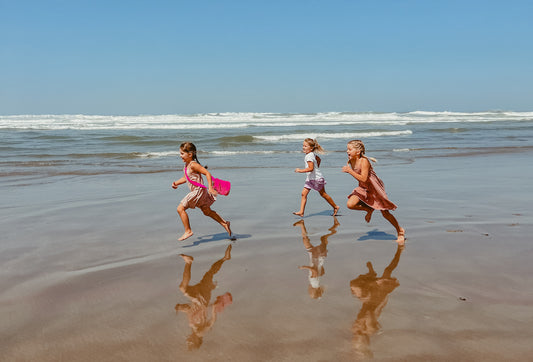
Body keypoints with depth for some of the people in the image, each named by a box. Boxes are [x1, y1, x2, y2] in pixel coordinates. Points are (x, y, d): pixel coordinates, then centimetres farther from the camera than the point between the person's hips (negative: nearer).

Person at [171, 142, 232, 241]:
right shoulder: (187, 165, 9)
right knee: (207, 211, 21)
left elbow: (207, 173, -23)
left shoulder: (193, 165, -20)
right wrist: (176, 183, 7)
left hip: (198, 191, -10)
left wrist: (210, 187, -27)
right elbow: (185, 178, 22)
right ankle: (224, 223, 30)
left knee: (180, 208, -9)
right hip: (196, 192, 10)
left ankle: (188, 231, -2)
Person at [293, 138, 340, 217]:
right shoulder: (312, 154, 6)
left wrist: (301, 170, -28)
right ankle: (301, 212, -5)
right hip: (310, 178, 9)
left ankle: (335, 207, 24)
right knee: (304, 193, -2)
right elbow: (318, 159, 24)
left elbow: (310, 168, -31)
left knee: (323, 194, 7)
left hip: (316, 178, -9)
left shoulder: (309, 156, -23)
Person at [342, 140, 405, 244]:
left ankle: (400, 232, 20)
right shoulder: (350, 161, -4)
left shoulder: (364, 161, -27)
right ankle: (369, 210, 13)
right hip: (363, 188, 7)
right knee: (350, 204, -15)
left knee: (385, 213, -1)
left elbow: (363, 178, -35)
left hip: (375, 188, -6)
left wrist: (350, 171, -35)